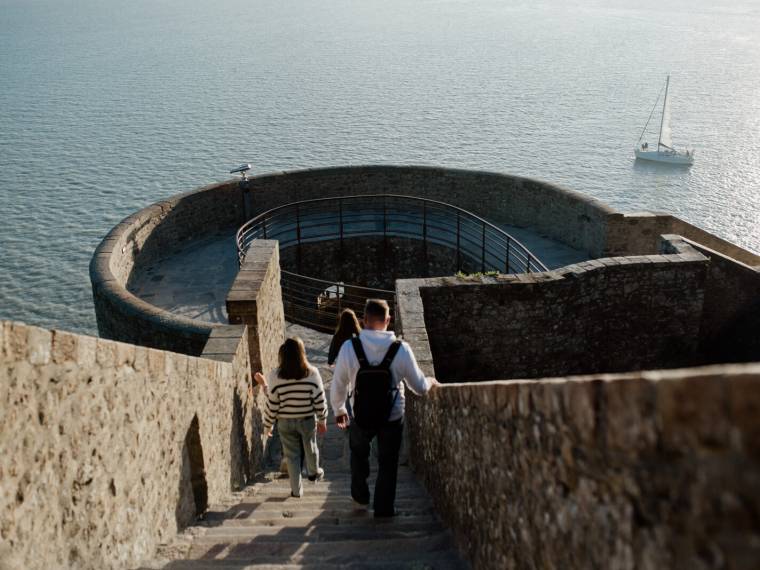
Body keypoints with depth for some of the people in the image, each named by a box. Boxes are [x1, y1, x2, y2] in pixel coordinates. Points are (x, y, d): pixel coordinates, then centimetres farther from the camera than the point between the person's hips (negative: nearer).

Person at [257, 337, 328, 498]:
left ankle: (296, 489, 24)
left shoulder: (275, 376, -15)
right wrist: (322, 420, 6)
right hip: (308, 420, 1)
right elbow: (319, 400, -9)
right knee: (310, 448, 25)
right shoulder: (312, 373, -15)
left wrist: (267, 425, 3)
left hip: (285, 422, -1)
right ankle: (314, 473, 49)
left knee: (292, 455, 15)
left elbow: (272, 405, -10)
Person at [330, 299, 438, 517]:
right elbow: (419, 387, -5)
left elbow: (338, 385, -5)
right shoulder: (401, 349, -15)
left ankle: (360, 497, 40)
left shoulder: (349, 347, -16)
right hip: (392, 418, -1)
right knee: (388, 463, 18)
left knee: (359, 454, 29)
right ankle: (383, 509, 26)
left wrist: (338, 410, 14)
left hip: (361, 417, 1)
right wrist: (431, 383, 19)